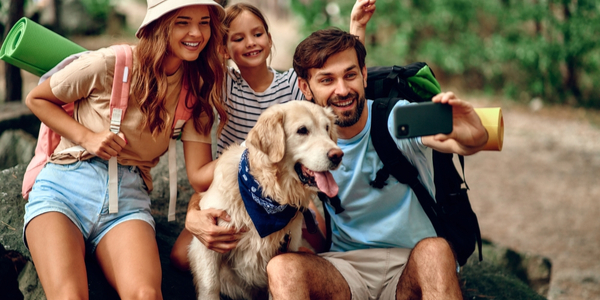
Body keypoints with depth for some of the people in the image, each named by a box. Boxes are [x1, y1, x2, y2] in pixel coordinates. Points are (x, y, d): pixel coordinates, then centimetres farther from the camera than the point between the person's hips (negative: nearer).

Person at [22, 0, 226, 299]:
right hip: (64, 185, -2)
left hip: (129, 197, 2)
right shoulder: (110, 64, -5)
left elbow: (200, 172, 0)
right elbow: (36, 99, 8)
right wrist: (87, 136, -6)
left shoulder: (196, 88, 8)